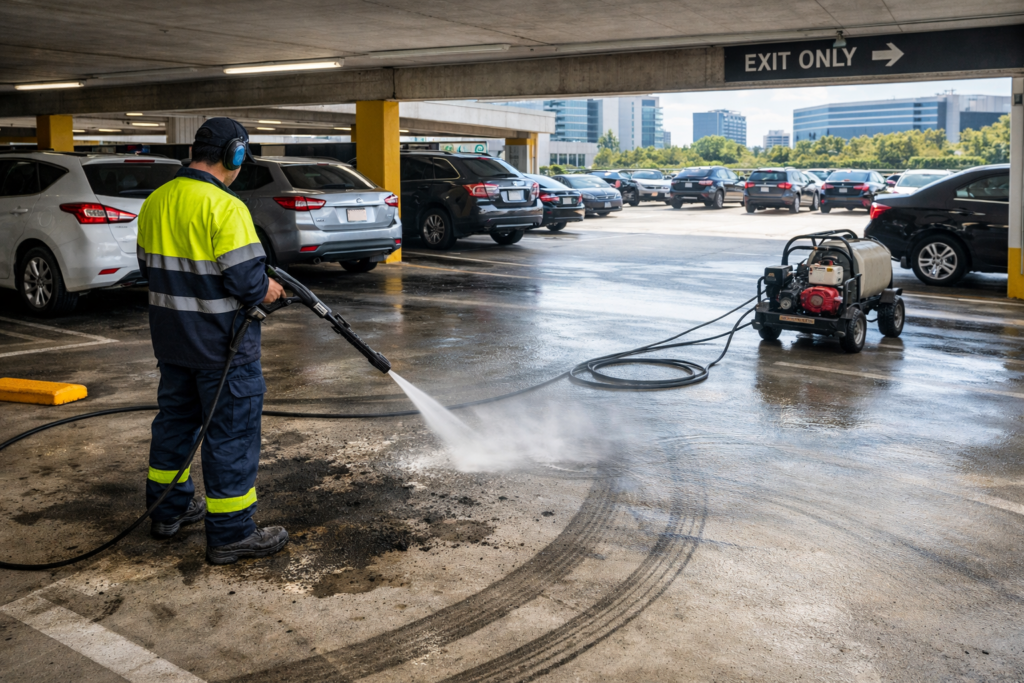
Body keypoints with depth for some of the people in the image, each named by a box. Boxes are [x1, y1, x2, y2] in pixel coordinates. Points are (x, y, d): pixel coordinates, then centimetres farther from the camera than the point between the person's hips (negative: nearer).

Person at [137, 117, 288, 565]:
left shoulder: (155, 202, 6)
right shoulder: (225, 207, -20)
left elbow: (148, 267, 14)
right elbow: (245, 279, -23)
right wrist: (266, 290, -3)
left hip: (171, 338, 8)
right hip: (220, 341, -8)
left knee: (175, 418, 21)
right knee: (231, 432, 0)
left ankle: (169, 510, 34)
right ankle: (231, 535, 7)